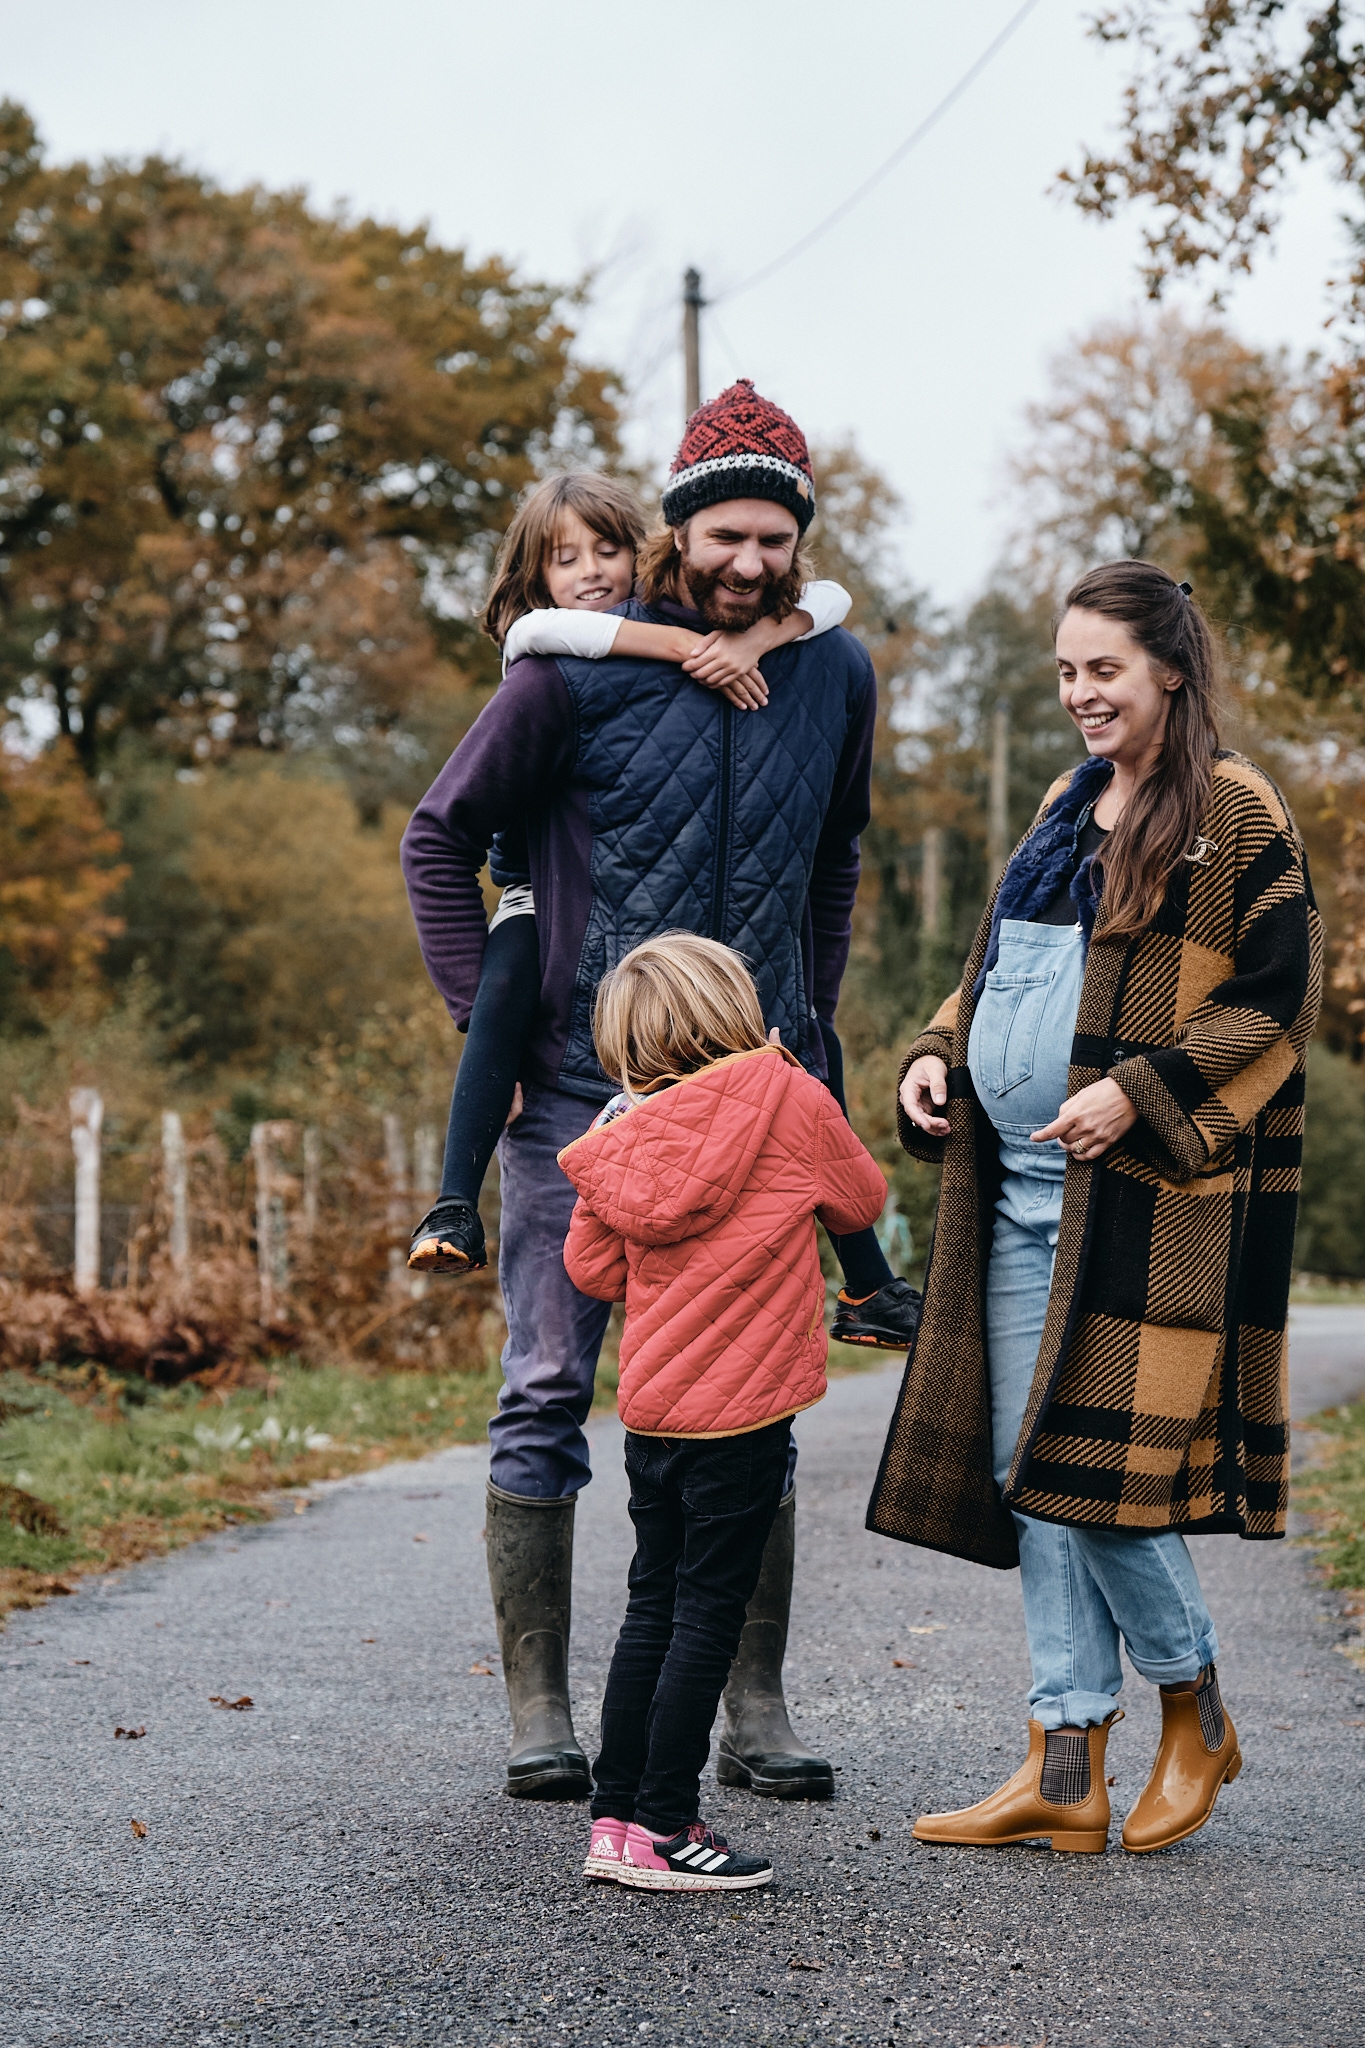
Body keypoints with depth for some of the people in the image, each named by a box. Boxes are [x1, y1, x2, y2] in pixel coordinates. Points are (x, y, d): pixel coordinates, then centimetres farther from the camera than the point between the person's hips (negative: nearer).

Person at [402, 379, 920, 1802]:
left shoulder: (836, 675, 5)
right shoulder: (578, 670, -7)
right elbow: (440, 840, 2)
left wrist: (808, 1021, 14)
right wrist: (487, 1024, -4)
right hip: (580, 1092, -3)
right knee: (547, 1395, 0)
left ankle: (755, 1711, 14)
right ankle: (537, 1707, 9)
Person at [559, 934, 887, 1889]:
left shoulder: (624, 1138, 4)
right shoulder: (789, 1100, -8)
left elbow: (593, 1270, 11)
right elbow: (862, 1200, 8)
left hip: (650, 1407, 5)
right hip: (740, 1413, -5)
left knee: (653, 1608, 14)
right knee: (708, 1614, -1)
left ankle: (616, 1815, 19)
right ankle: (664, 1831, 2)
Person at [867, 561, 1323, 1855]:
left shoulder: (1233, 810, -5)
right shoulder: (1067, 805, 18)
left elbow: (1279, 994, -10)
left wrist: (1139, 1092, -18)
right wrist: (937, 1057, 8)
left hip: (1143, 1195, -8)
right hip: (1020, 1189, 8)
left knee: (1093, 1460, -8)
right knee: (1025, 1470, 5)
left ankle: (1194, 1713, 16)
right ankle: (1065, 1768, 11)